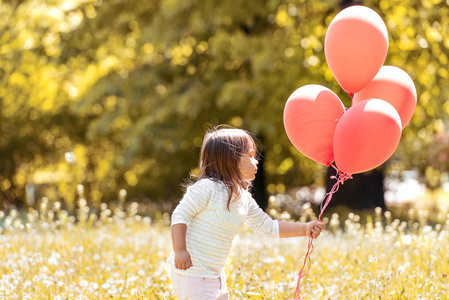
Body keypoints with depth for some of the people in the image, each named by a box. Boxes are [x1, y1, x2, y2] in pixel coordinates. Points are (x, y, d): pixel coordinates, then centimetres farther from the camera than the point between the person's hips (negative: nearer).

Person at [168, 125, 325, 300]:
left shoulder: (245, 199, 8)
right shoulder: (207, 188, -17)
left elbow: (268, 227, 16)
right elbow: (180, 216, -16)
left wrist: (304, 229, 11)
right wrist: (180, 251, -24)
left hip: (214, 273, 9)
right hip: (191, 271, -9)